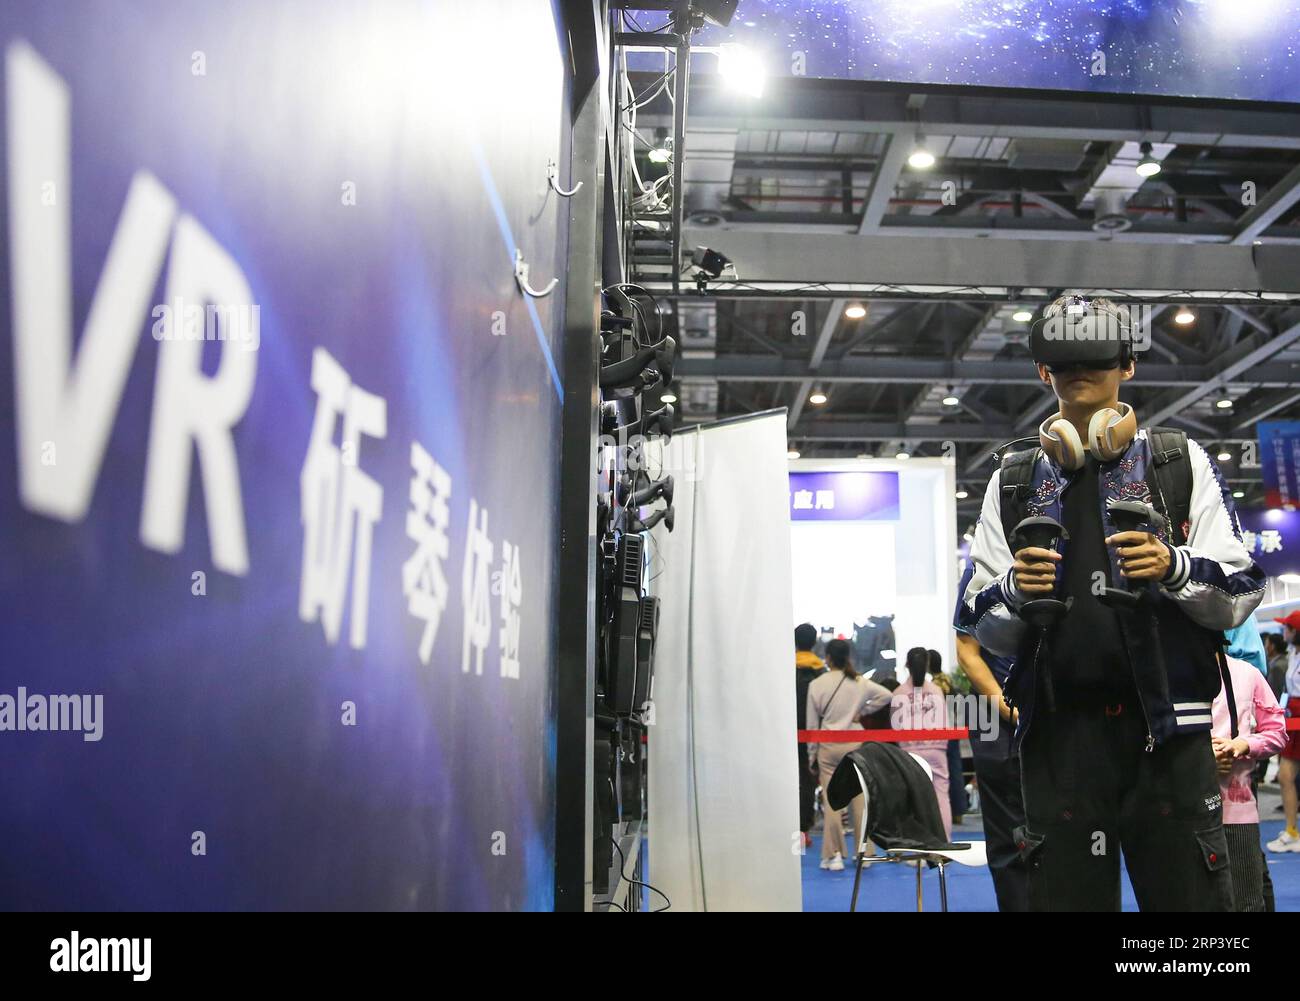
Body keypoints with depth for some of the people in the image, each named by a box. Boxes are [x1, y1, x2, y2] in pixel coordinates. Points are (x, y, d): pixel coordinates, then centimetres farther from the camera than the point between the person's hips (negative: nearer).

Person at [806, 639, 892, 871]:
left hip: (828, 746, -2)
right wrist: (863, 711, 5)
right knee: (859, 798, 7)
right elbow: (886, 695, -3)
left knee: (831, 800, 2)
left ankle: (833, 854, 3)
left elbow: (812, 724, 0)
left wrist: (812, 756, 8)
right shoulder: (859, 682, 0)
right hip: (855, 744, 2)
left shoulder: (816, 685, -4)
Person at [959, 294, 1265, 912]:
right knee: (1064, 893, 5)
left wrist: (1174, 566, -15)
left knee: (1190, 892, -2)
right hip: (1058, 737, 2)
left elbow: (1241, 594, 3)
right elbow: (983, 629, 11)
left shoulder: (1179, 461, 10)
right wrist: (1014, 588, -10)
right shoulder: (1013, 482, 14)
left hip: (1165, 728, -1)